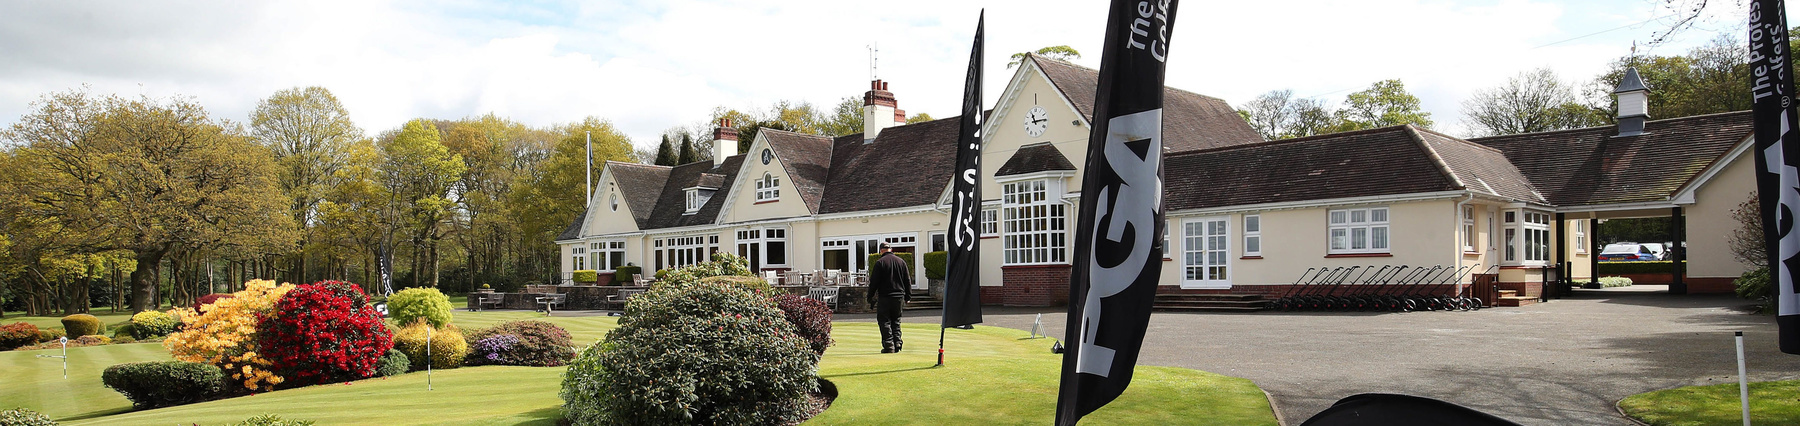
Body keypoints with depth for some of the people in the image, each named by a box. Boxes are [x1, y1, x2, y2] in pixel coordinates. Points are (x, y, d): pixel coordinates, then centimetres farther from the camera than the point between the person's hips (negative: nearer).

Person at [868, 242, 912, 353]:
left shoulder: (880, 263, -7)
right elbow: (908, 280, 13)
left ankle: (888, 345, -8)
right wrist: (908, 296, 20)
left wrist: (870, 297, 0)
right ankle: (897, 343, 7)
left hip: (884, 298, -4)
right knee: (896, 321, 15)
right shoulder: (901, 262, 8)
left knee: (884, 321, 0)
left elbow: (874, 282, -7)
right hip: (899, 297, 5)